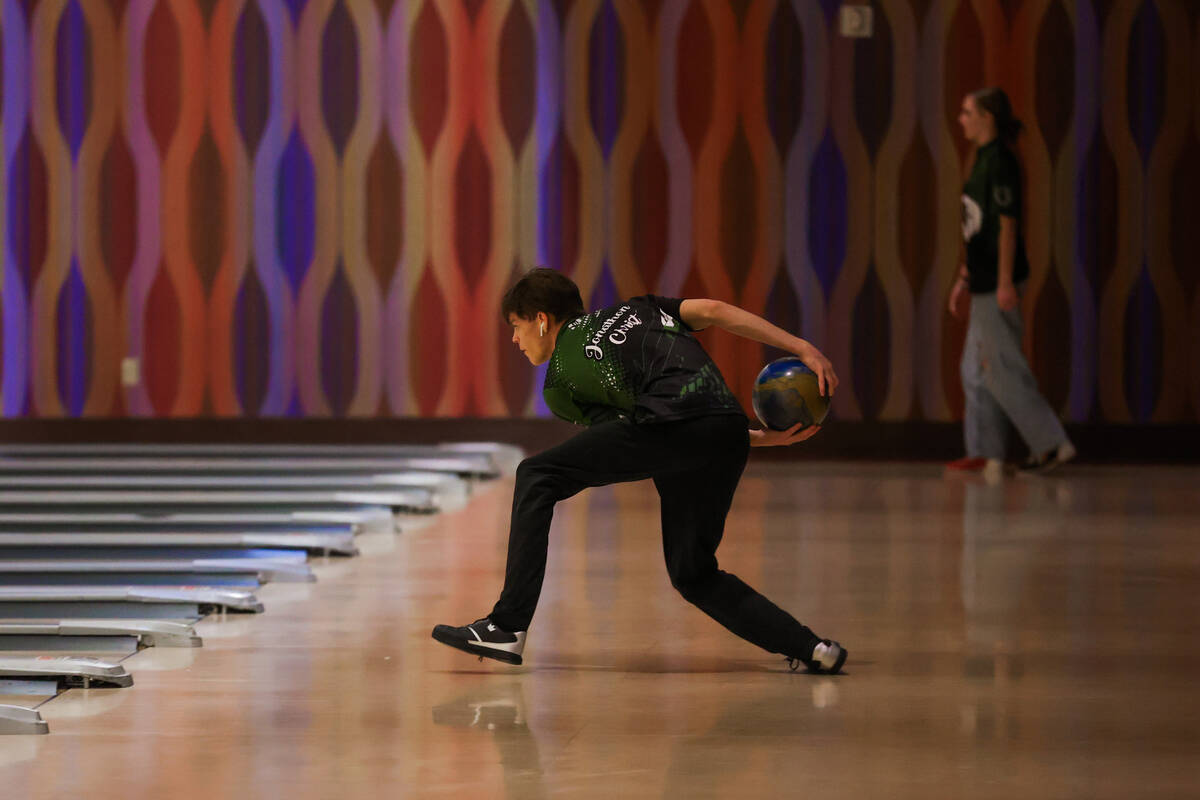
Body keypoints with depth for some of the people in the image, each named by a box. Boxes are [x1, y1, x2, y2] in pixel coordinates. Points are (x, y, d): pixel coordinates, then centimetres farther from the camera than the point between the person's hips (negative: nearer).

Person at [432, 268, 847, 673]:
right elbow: (713, 310, 18)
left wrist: (765, 438, 18)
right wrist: (804, 349, 19)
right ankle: (811, 648, 9)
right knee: (692, 573, 21)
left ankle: (508, 627, -3)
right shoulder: (633, 311, 33)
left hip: (673, 422, -6)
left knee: (537, 478, 6)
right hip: (730, 431, 6)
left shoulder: (559, 384, 19)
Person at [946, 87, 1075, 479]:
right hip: (983, 279, 10)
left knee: (1001, 367, -7)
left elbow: (1007, 224, -18)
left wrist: (1005, 282, -21)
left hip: (998, 281, -10)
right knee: (977, 369, 10)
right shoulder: (983, 160, 15)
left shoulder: (999, 162, -13)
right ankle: (985, 454, 12)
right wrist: (964, 279, 22)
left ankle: (1052, 443, -4)